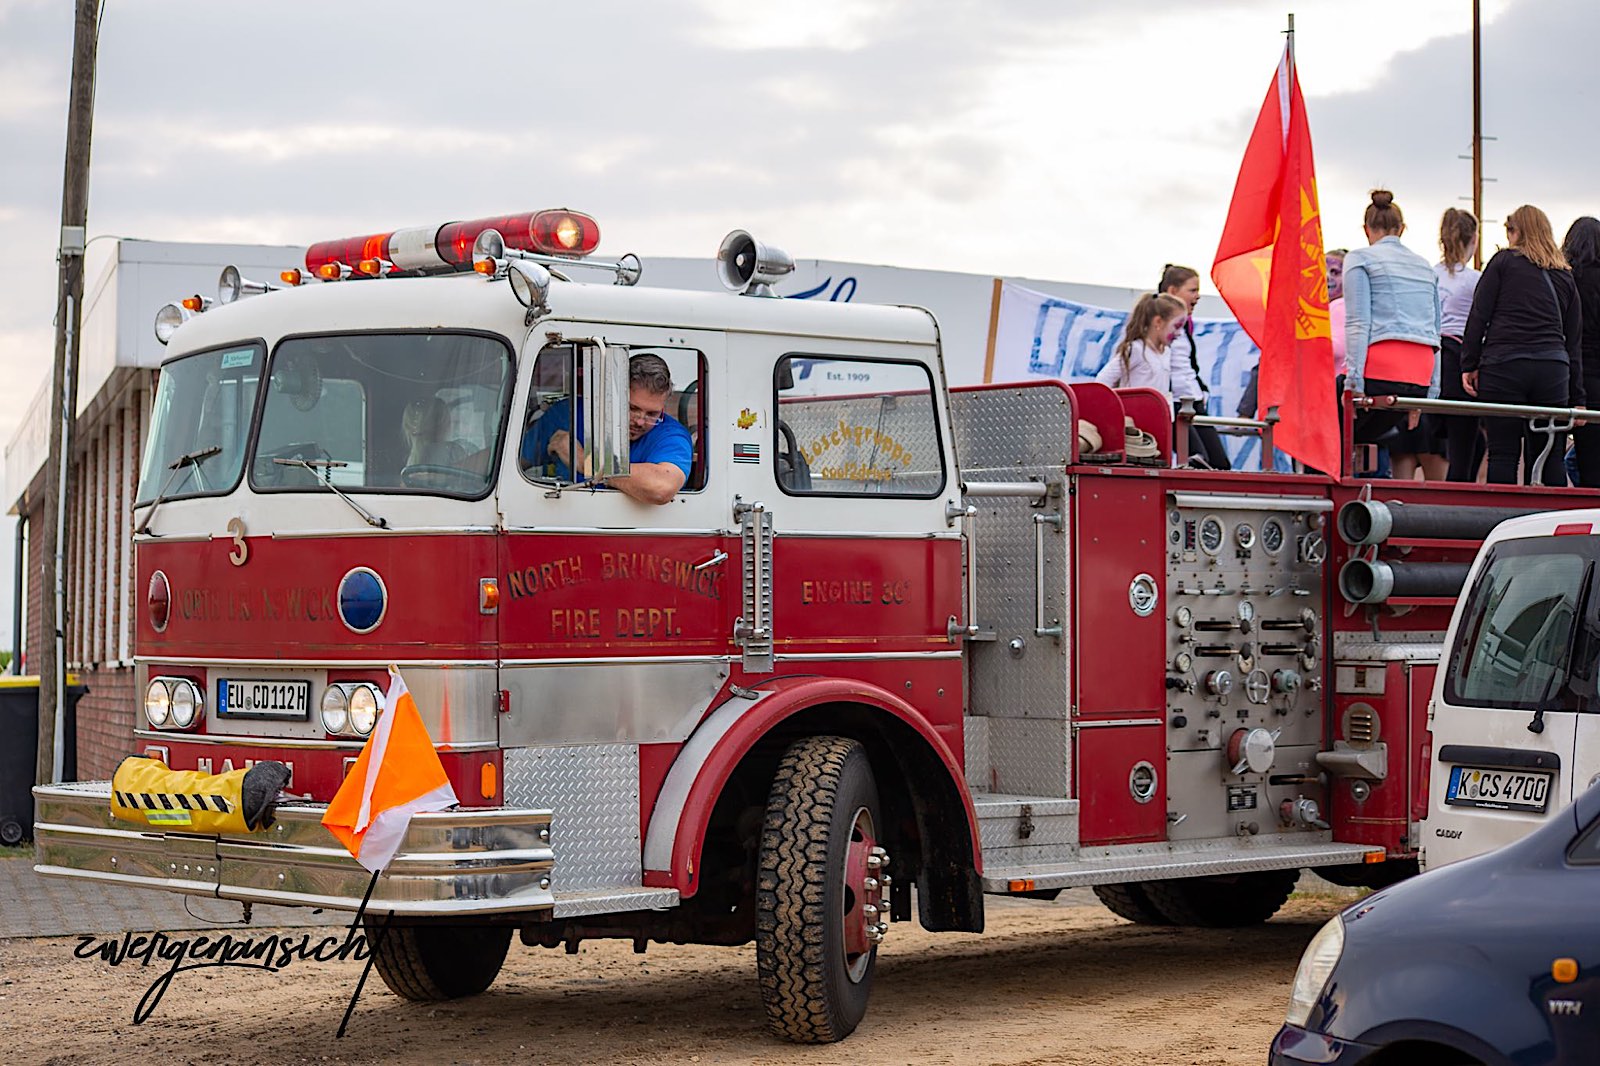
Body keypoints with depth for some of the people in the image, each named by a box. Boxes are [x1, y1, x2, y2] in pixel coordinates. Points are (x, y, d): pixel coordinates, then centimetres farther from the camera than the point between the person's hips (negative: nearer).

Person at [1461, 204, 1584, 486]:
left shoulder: (1503, 261, 7)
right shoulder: (1565, 276, 18)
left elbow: (1478, 316, -1)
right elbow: (1575, 338, 17)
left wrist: (1469, 365, 2)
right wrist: (1576, 398, 18)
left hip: (1503, 365, -3)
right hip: (1553, 370, 3)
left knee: (1503, 454, -3)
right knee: (1549, 457, 6)